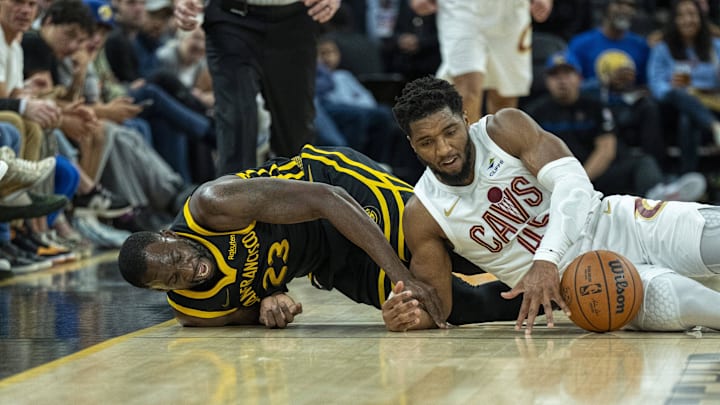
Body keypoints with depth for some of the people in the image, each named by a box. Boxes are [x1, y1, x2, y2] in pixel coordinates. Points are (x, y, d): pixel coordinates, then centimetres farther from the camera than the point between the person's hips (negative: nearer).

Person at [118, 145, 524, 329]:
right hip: (331, 265, 4)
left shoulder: (212, 204, -33)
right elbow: (246, 311, 5)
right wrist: (268, 304, -23)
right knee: (470, 309, -2)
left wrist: (400, 273, -38)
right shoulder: (192, 310, -18)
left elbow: (325, 199, -33)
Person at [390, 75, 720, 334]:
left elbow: (574, 182, -22)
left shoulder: (505, 128, -9)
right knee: (667, 299, -34)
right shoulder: (422, 216, -7)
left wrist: (545, 260, -38)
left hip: (615, 224, 2)